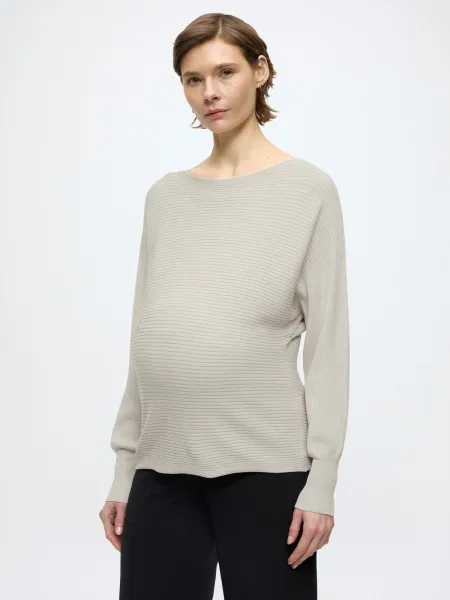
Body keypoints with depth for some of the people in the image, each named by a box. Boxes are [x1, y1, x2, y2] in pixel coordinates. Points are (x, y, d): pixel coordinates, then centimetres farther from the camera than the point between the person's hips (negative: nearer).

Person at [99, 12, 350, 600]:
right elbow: (144, 336, 13)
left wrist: (321, 478, -10)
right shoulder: (166, 195, 13)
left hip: (263, 463, -4)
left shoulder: (308, 188, 0)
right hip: (163, 464, 4)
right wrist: (123, 468, 10)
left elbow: (327, 338, -4)